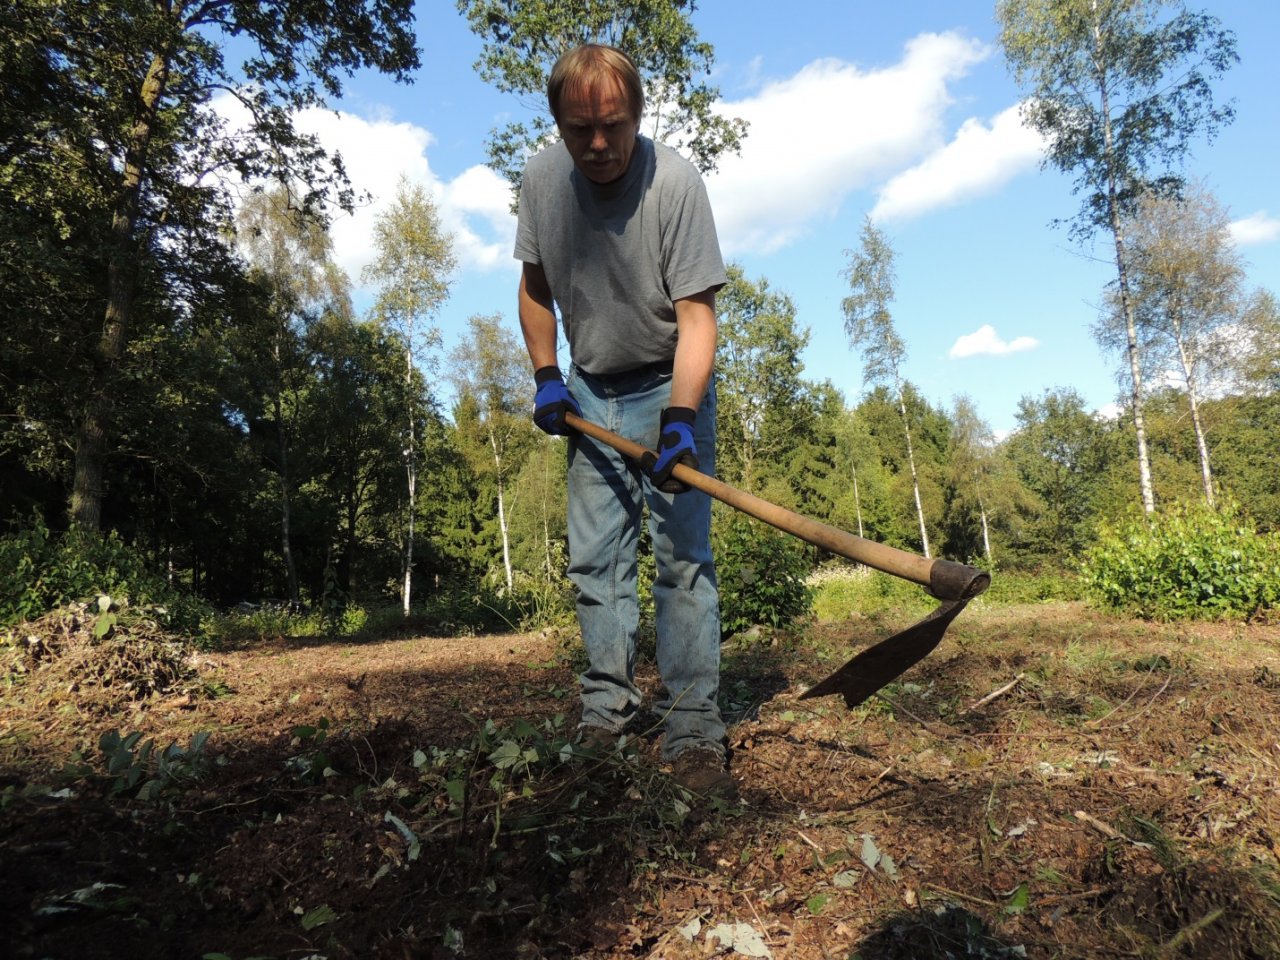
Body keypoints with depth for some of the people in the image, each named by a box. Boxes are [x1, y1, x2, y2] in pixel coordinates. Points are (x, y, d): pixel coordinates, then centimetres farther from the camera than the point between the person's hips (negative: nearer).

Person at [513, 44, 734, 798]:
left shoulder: (675, 182, -19)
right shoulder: (541, 179, -4)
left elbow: (696, 314, -23)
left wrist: (679, 418, -35)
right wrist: (546, 377, 2)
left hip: (670, 388, -4)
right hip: (591, 392, 5)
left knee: (683, 557, -9)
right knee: (595, 559, 6)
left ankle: (694, 735, -4)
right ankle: (606, 713, 18)